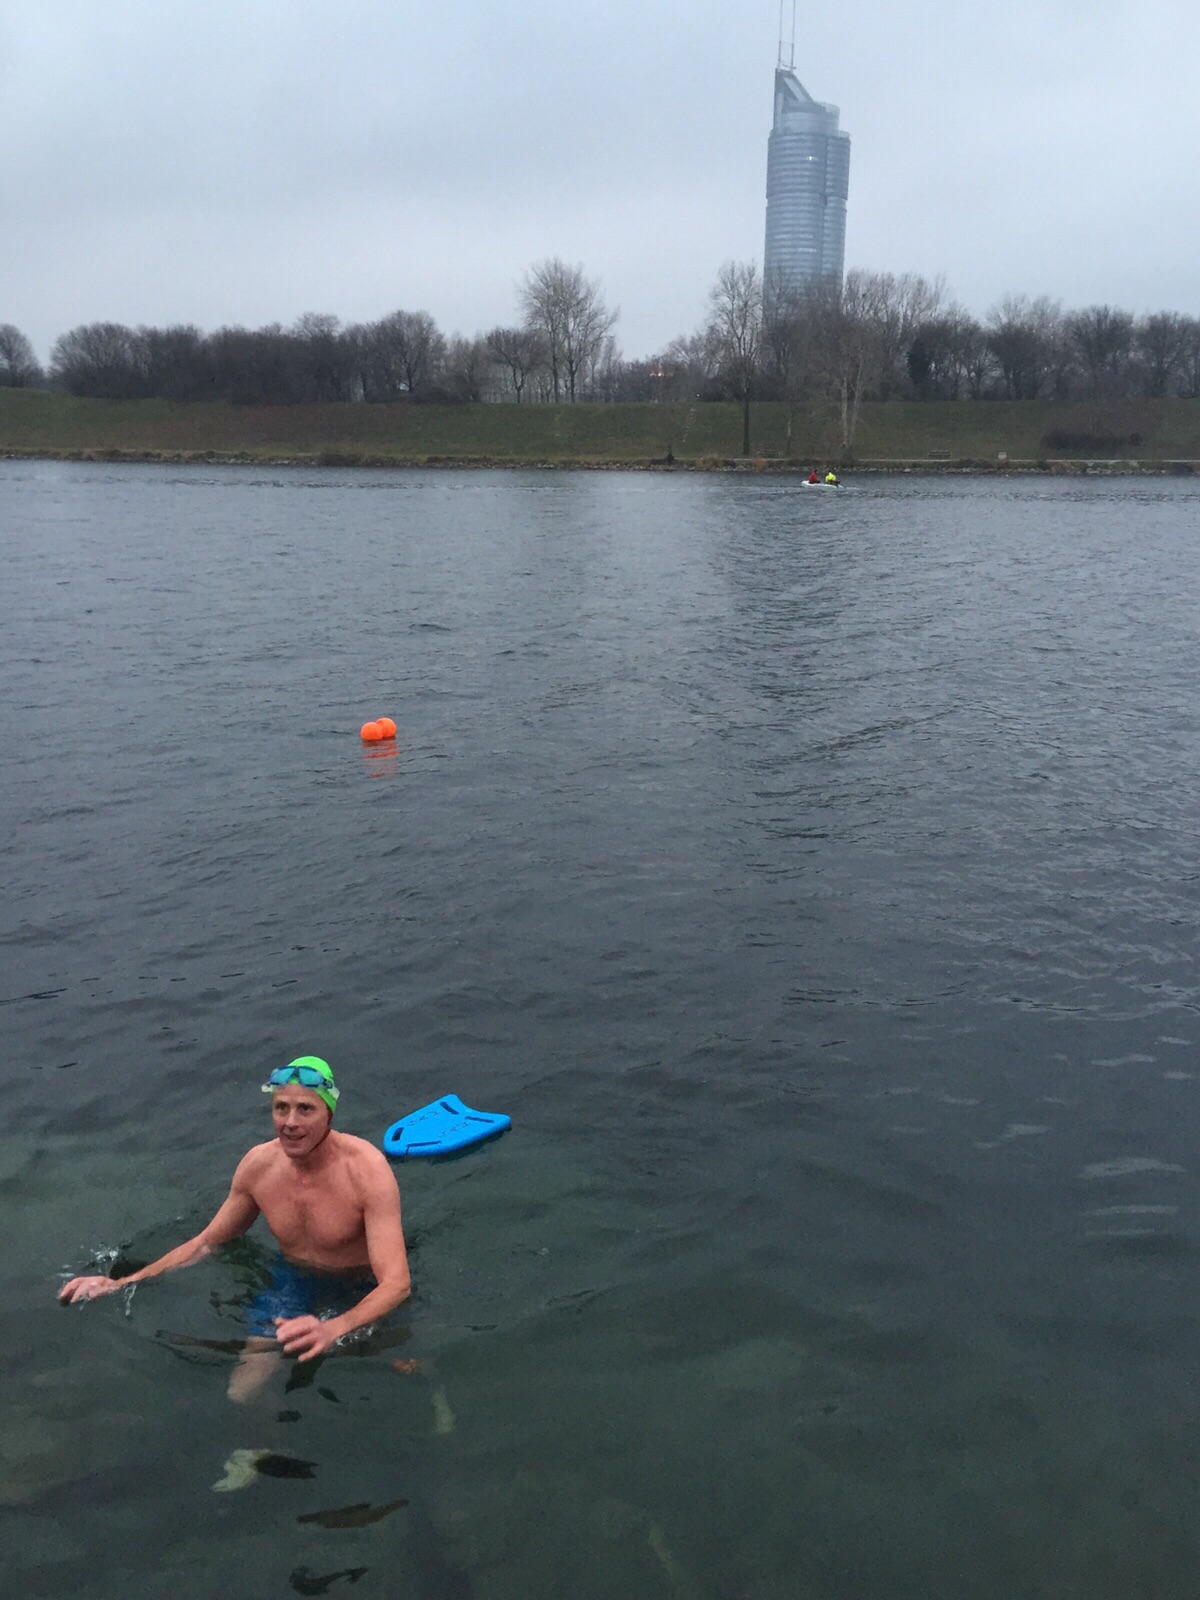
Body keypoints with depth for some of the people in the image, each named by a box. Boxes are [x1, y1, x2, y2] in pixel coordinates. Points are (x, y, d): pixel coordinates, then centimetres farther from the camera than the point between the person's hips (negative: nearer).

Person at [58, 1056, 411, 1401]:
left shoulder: (366, 1169, -29)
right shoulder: (258, 1164, -13)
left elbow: (396, 1283, -36)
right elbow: (206, 1242, 4)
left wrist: (333, 1329, -55)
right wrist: (122, 1282, -6)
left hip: (365, 1295, -3)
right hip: (293, 1283, 3)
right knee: (243, 1393, -8)